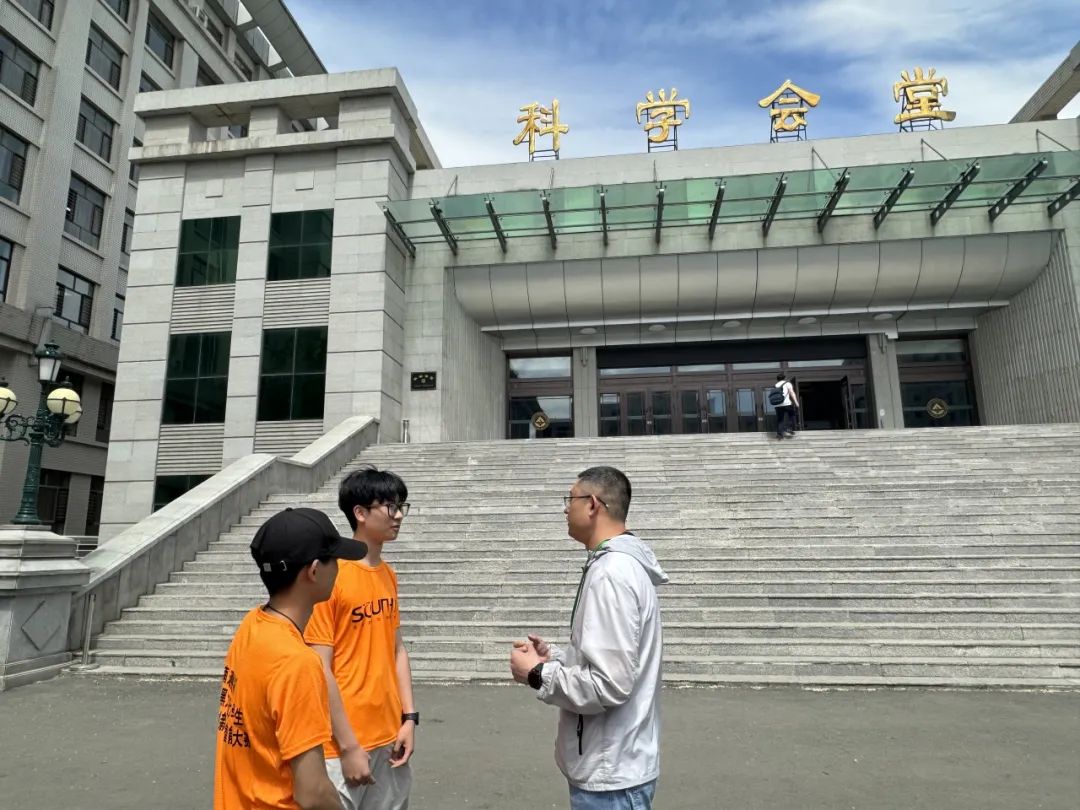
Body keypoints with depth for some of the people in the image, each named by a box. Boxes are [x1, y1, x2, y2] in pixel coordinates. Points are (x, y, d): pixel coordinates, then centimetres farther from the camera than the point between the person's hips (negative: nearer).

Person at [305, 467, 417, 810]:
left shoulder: (389, 575, 5)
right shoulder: (331, 576, -17)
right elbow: (320, 670, -17)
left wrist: (409, 717, 4)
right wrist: (348, 746, -15)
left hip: (389, 738, 7)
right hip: (345, 743, -6)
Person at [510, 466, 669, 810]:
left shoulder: (611, 573, -25)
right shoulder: (623, 564, 8)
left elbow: (608, 685, -28)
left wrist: (538, 674, -15)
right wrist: (553, 656, 5)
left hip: (611, 774, -9)